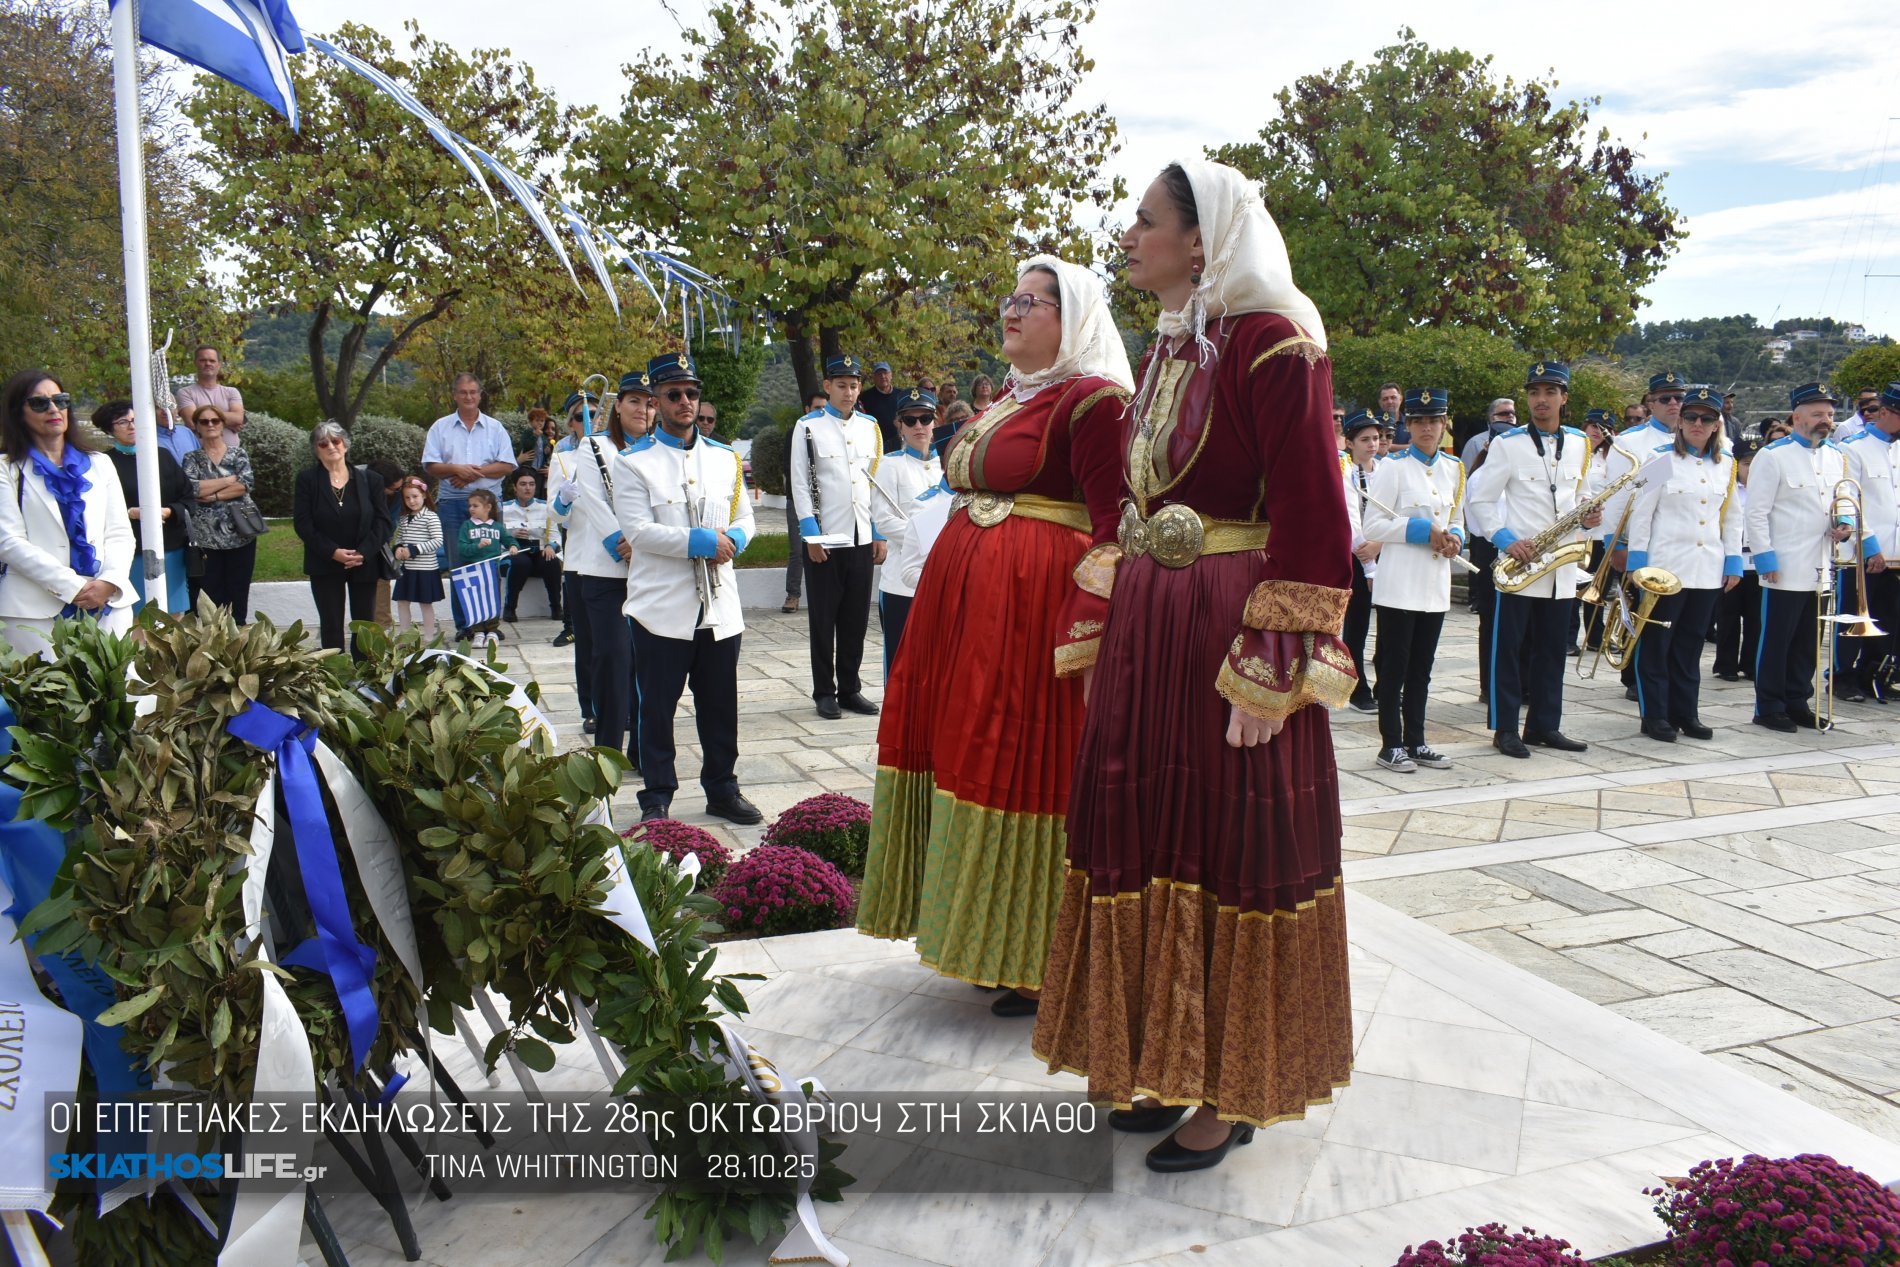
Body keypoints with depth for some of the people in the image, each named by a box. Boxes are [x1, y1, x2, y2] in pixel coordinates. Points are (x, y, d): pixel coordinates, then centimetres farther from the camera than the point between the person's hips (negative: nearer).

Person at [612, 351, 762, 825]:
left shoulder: (725, 457, 13)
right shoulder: (633, 462, -2)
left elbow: (745, 517, 16)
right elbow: (637, 530, -12)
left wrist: (733, 540, -8)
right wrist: (703, 542, -17)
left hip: (720, 607, 4)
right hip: (661, 608, -4)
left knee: (721, 707, 11)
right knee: (657, 709, 4)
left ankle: (722, 791, 25)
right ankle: (657, 799, 17)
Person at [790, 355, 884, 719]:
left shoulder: (869, 426, 10)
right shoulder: (808, 427, -2)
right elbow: (799, 484, -5)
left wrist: (880, 534, 7)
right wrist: (811, 535, -11)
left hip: (862, 539, 4)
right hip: (824, 540, -4)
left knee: (856, 619, 9)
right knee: (823, 620, 4)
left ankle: (850, 689, 20)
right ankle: (825, 693, 13)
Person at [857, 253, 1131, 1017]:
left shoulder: (1092, 400, -10)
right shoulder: (1008, 397, 18)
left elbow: (1112, 526, -17)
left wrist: (1086, 638, -23)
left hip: (1034, 607, -9)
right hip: (964, 601, 9)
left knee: (1029, 765, -4)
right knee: (970, 751, 13)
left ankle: (1041, 961, 10)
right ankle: (984, 939, 27)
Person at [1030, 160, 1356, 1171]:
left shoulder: (1272, 344, -12)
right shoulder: (1167, 347, 14)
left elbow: (1313, 520, -16)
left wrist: (1269, 669, -20)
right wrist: (1119, 633, 16)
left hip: (1229, 630, -8)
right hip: (1147, 626, 8)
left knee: (1231, 850, 2)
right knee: (1147, 831, 13)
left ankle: (1232, 1091, 19)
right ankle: (1165, 1060, 30)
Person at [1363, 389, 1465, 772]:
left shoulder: (1454, 468, 12)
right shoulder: (1393, 467, -4)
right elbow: (1373, 526, -10)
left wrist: (1455, 538, -1)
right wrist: (1424, 530, -17)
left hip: (1436, 584, 6)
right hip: (1398, 584, -5)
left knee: (1421, 668, 11)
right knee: (1394, 667, 0)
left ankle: (1416, 741, 19)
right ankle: (1391, 744, 7)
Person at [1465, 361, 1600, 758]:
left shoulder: (1579, 444, 10)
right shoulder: (1507, 444, -4)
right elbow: (1478, 499, -4)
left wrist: (1587, 516, -1)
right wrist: (1505, 539, -15)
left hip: (1561, 565, 5)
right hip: (1518, 562, -4)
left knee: (1552, 650, 10)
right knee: (1509, 649, 0)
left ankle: (1545, 726, 19)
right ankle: (1505, 729, 7)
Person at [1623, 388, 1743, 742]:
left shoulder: (1726, 464, 11)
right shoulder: (1661, 460, -3)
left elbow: (1732, 516, 15)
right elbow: (1641, 513, -5)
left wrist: (1734, 561, 9)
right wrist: (1637, 563, -9)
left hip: (1708, 572, 4)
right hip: (1665, 567, -4)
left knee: (1691, 644, 11)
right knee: (1656, 643, 1)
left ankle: (1686, 713, 19)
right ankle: (1655, 715, 9)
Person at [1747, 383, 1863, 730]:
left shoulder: (1837, 456, 13)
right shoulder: (1773, 456, -7)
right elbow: (1757, 513, -9)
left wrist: (1845, 523, 2)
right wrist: (1766, 559, -14)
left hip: (1822, 570, 6)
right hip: (1785, 570, -6)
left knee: (1808, 642, 12)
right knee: (1775, 640, 0)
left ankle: (1797, 703, 22)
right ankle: (1769, 707, 9)